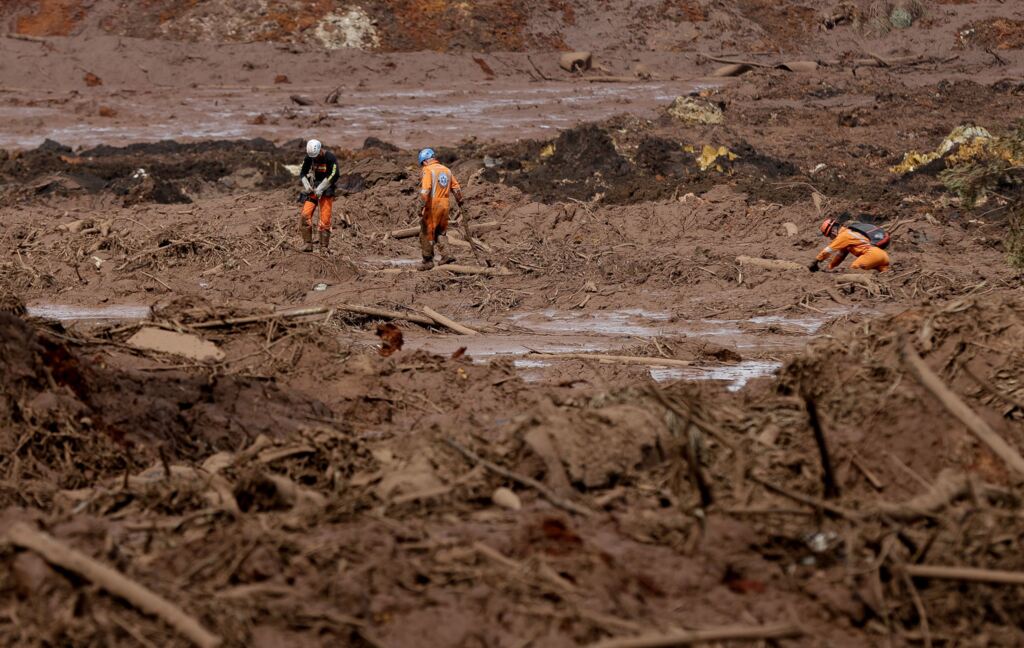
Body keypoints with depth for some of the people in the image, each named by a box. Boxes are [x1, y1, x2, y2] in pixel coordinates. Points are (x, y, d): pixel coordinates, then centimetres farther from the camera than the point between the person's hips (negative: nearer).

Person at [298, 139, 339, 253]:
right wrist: (307, 185, -8)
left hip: (327, 188, -4)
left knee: (325, 218, -11)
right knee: (305, 215, -12)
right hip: (314, 188, 4)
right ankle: (308, 244, -10)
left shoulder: (330, 158, -15)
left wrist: (320, 189, -20)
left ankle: (324, 246, -2)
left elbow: (333, 176, -19)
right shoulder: (309, 157, -1)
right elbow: (302, 172, 9)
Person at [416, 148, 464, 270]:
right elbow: (456, 188, 17)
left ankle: (428, 261, 6)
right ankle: (445, 255, 6)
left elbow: (425, 190, -22)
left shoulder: (428, 170, -10)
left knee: (427, 234, 4)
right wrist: (460, 201, 31)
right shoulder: (446, 170, 10)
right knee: (441, 232, 21)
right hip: (445, 205, 7)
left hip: (432, 205, -7)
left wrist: (422, 206, -21)